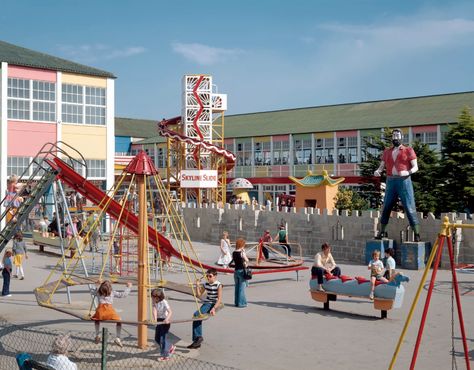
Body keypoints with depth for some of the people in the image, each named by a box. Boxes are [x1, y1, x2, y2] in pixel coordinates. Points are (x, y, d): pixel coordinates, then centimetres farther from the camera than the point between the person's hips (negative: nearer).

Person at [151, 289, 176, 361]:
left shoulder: (164, 302, -20)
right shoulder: (154, 302, -3)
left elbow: (170, 312, -27)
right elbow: (154, 310, -18)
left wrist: (167, 319, -44)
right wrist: (155, 319, -35)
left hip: (165, 321, -7)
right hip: (159, 320, 8)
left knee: (162, 337, -8)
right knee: (157, 338, 11)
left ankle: (165, 355, 4)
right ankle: (170, 347, 30)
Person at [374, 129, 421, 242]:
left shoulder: (408, 150, 6)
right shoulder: (387, 152, 17)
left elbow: (415, 167, -1)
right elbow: (381, 166, 14)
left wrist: (408, 172, -21)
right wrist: (377, 171, -9)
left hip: (404, 181, -4)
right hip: (390, 182, 4)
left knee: (410, 208, -6)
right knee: (386, 207, 7)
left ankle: (417, 234, -3)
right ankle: (382, 232, 18)